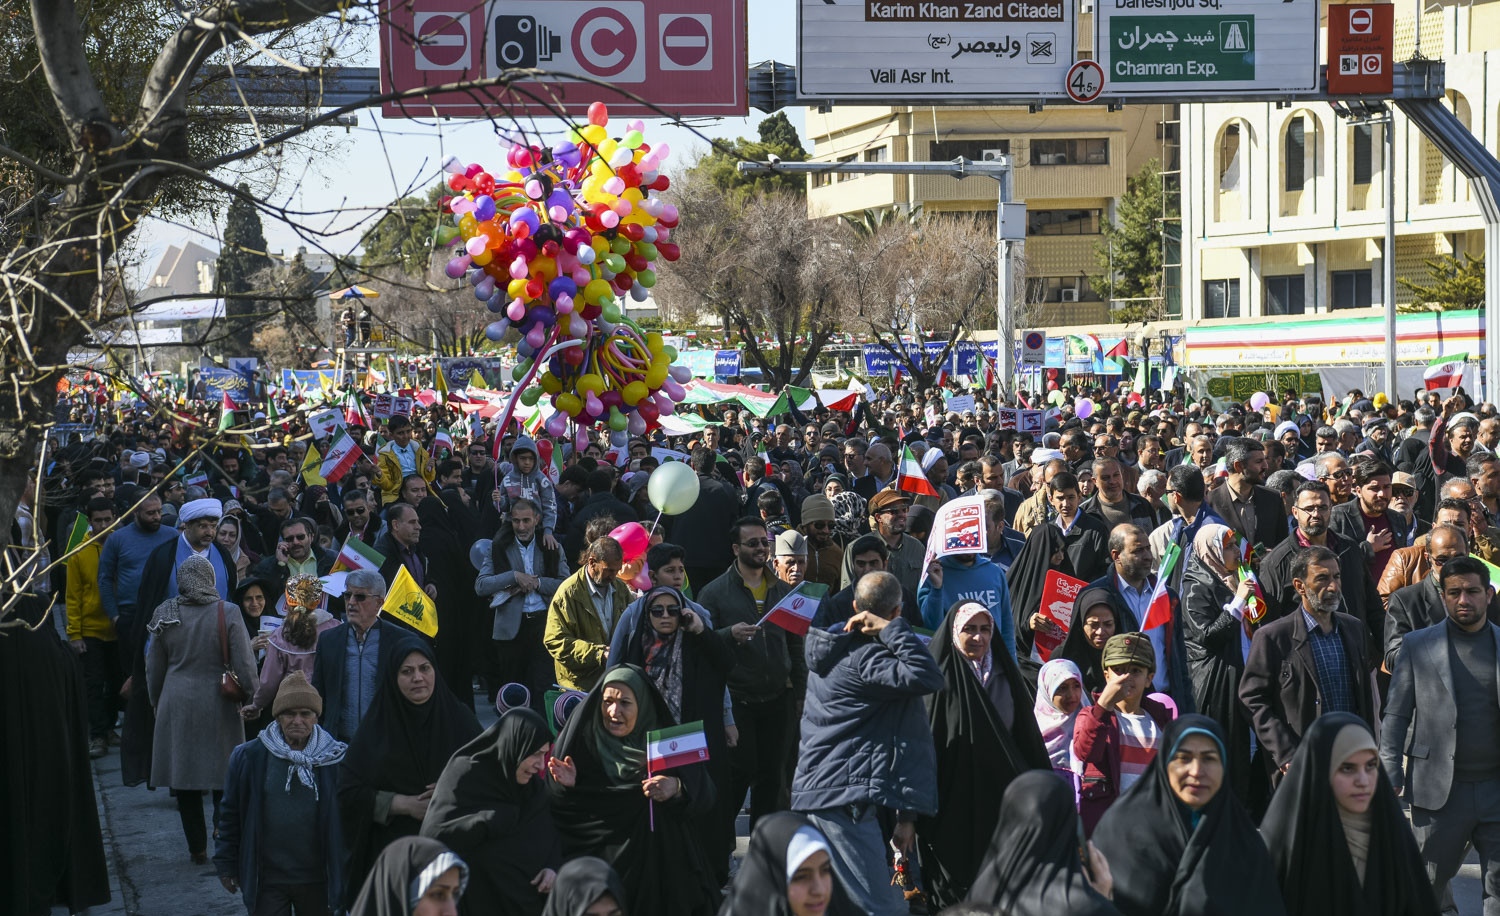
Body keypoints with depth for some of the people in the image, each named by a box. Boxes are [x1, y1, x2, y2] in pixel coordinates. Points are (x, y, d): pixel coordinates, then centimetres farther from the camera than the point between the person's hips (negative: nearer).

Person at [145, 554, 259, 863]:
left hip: (177, 702, 2)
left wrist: (155, 701, 21)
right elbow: (244, 664, -9)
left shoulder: (165, 615, -2)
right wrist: (252, 698, 5)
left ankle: (197, 849, 12)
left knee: (184, 780, 9)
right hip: (218, 704, -2)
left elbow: (154, 667, 8)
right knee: (224, 779, 8)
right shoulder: (227, 614, -10)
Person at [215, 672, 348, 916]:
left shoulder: (335, 759, -2)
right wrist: (226, 866, 6)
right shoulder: (248, 757, -2)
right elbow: (230, 814, 5)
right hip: (267, 880, -1)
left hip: (317, 880, 1)